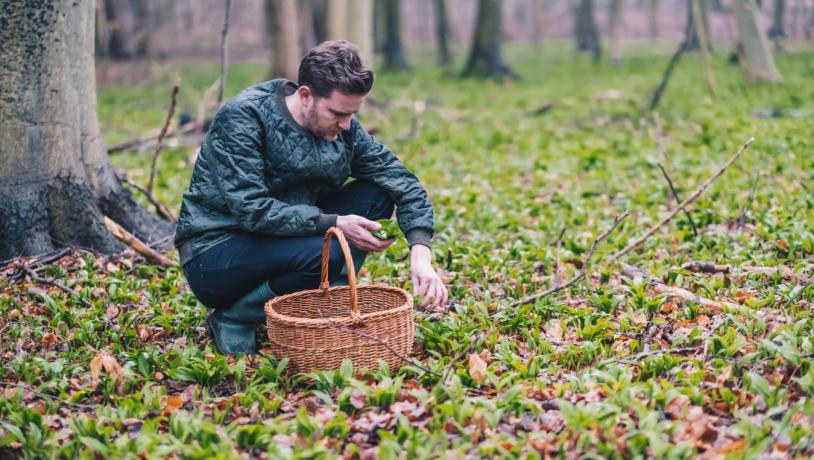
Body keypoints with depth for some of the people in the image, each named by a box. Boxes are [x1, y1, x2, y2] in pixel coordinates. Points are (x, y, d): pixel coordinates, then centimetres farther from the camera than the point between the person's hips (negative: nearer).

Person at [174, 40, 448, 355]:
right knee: (326, 252, -32)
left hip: (290, 241, 6)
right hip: (213, 255, -6)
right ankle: (233, 319, -9)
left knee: (375, 195, -8)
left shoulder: (344, 128, -4)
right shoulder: (242, 118, -20)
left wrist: (421, 254, -19)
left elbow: (404, 183, -4)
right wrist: (334, 224, -29)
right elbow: (252, 210, -28)